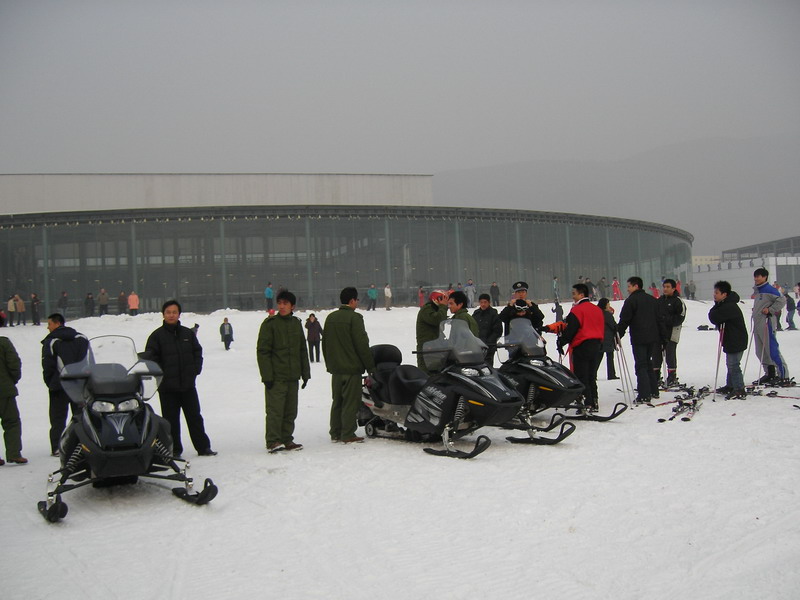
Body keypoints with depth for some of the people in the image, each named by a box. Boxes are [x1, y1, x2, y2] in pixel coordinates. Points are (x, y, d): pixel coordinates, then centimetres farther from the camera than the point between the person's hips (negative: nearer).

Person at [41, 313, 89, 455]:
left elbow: (47, 366, -8)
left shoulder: (50, 341, -6)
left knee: (58, 418, 4)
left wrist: (49, 383, 3)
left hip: (59, 385, -3)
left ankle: (56, 447, 2)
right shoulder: (82, 338, 7)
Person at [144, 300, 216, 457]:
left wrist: (195, 369, 1)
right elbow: (150, 358, -5)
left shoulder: (188, 333, 9)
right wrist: (162, 375, -13)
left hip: (188, 385, 3)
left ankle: (203, 447, 14)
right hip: (167, 387, -2)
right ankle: (174, 450, 12)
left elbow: (198, 352, 14)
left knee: (194, 417, 8)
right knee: (171, 420, 4)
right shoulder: (157, 336, -1)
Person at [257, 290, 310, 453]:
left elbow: (302, 351, 19)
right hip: (276, 376, -5)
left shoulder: (296, 323, 13)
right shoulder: (270, 323, -4)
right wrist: (267, 375, -14)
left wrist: (305, 373, 16)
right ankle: (273, 441, -3)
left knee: (290, 410, 8)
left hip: (292, 376, 6)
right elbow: (262, 351, -8)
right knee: (275, 409, -7)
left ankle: (287, 440, 16)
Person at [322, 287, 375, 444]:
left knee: (337, 400, 14)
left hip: (335, 367, 7)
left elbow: (325, 343, 16)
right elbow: (362, 344, -14)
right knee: (350, 402, -2)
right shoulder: (354, 318, -13)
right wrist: (370, 366, -8)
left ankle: (335, 433, 18)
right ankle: (348, 435, -1)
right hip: (351, 367, -7)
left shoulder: (330, 318, 10)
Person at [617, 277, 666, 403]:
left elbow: (624, 321, -11)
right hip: (653, 338, 7)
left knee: (641, 366, -5)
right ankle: (654, 391, 21)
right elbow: (660, 320, 16)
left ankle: (644, 395, -10)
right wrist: (663, 338, 20)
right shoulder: (652, 300, 14)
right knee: (649, 364, 18)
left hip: (639, 339, -7)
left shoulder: (631, 300, -8)